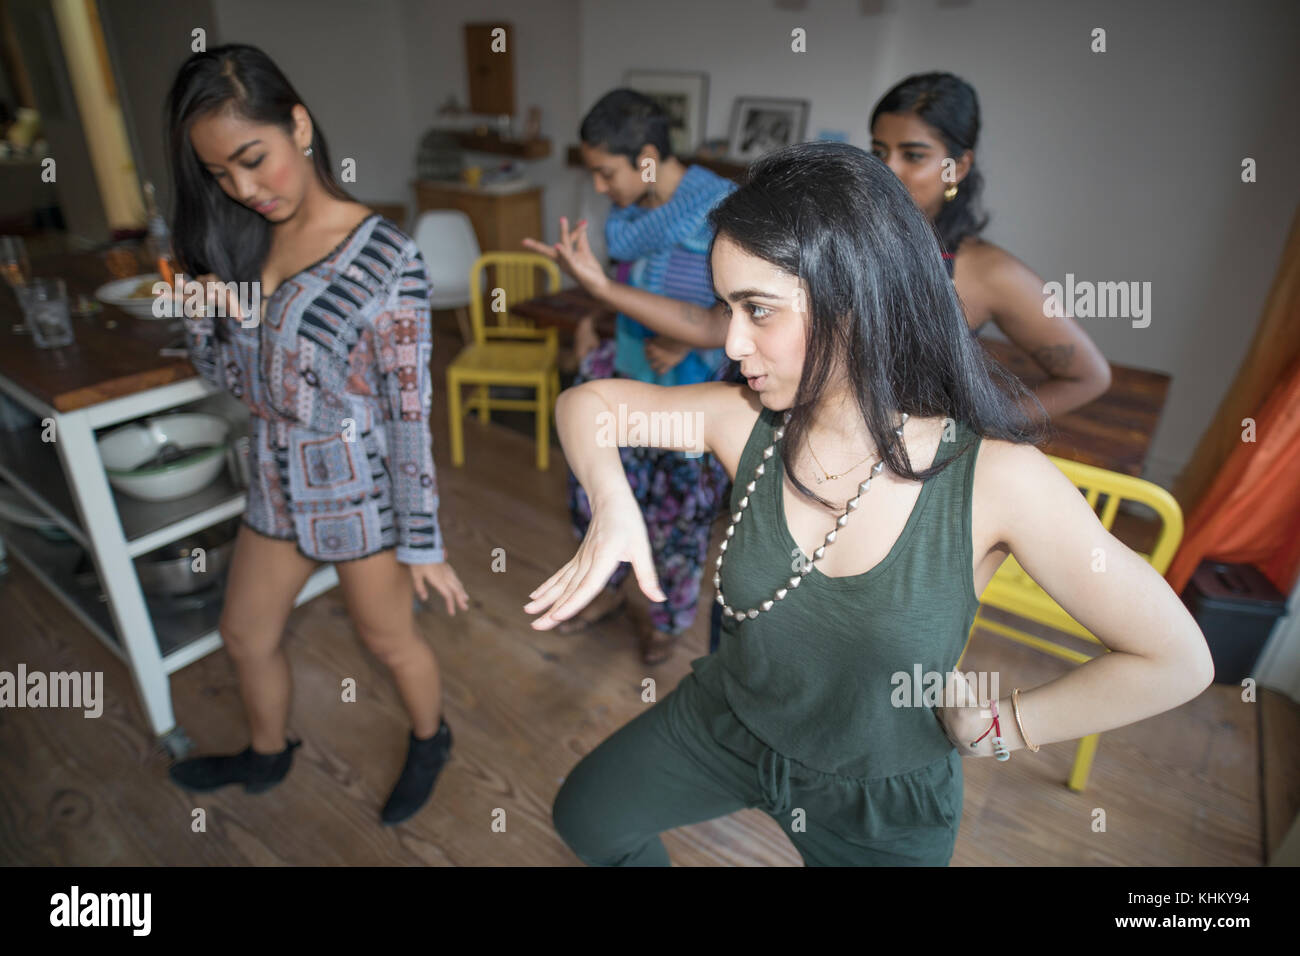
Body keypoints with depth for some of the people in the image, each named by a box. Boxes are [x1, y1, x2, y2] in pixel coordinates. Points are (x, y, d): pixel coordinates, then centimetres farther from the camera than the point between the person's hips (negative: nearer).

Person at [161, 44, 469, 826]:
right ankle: (268, 756, 54)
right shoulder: (244, 240, 0)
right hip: (277, 484, 7)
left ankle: (431, 742, 47)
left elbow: (411, 413, -19)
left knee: (390, 640, 15)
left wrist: (423, 542, -15)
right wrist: (202, 317, -14)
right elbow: (232, 379, 7)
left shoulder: (386, 258, -21)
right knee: (246, 634, 24)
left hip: (362, 492, -7)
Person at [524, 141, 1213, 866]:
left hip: (883, 804, -2)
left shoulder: (997, 478, -29)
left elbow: (1178, 660, -21)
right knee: (585, 817, 22)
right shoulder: (747, 424, -21)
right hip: (728, 722, 3)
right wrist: (613, 501, -27)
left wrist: (995, 727, -15)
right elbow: (587, 399, -8)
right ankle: (647, 859, 55)